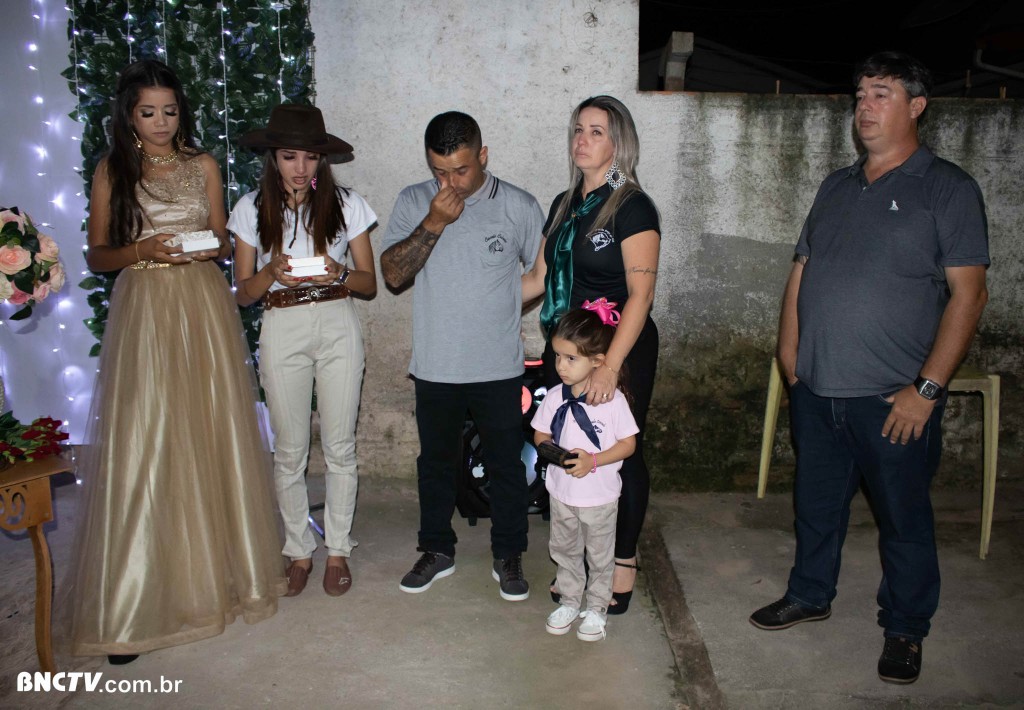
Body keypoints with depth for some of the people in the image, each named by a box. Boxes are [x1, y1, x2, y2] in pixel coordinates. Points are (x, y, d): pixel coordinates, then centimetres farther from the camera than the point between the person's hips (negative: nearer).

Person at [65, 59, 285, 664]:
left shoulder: (203, 166, 9)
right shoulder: (111, 172, 6)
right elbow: (97, 255, 5)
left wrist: (207, 247, -10)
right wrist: (144, 249, -13)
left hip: (203, 307, 2)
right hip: (143, 310, -1)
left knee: (212, 437, 3)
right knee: (141, 445, -4)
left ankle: (218, 565, 20)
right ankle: (135, 601, 5)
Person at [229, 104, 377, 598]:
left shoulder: (346, 205, 1)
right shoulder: (252, 209, 3)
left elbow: (370, 283, 3)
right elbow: (243, 293, 3)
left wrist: (341, 274, -18)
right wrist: (272, 271, -17)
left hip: (338, 326, 0)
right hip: (282, 330, 0)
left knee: (339, 446, 5)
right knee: (290, 450, 7)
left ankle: (338, 550, 22)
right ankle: (299, 552, 24)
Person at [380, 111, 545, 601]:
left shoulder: (519, 206, -5)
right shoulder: (413, 203, -1)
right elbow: (393, 274, -11)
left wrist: (496, 308, -3)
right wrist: (434, 223, -20)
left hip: (499, 369, -1)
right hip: (435, 367, 2)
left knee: (506, 465, 10)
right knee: (435, 462, 16)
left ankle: (508, 557, 29)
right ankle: (437, 551, 36)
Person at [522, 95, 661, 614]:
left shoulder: (631, 207, -10)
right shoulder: (564, 205, 12)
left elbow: (641, 293, -18)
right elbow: (540, 277, 16)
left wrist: (611, 365, -28)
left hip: (621, 352, -6)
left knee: (619, 454, 4)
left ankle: (623, 563, 22)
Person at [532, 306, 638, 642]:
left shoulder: (612, 399, -17)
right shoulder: (554, 397, -6)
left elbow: (628, 443, -13)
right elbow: (540, 434, 5)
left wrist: (593, 460, -24)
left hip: (599, 496, -4)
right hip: (561, 491, 4)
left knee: (600, 555, 14)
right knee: (564, 550, 19)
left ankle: (597, 608, 33)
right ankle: (569, 602, 38)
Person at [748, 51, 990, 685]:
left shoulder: (948, 188, -5)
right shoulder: (837, 187, 13)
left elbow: (968, 293, -10)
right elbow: (801, 271, 15)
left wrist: (927, 389, -15)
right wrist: (789, 353, 6)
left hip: (892, 398, -5)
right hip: (816, 392, 5)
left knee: (904, 519, 10)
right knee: (817, 504, 18)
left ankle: (905, 630, 29)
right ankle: (810, 595, 38)